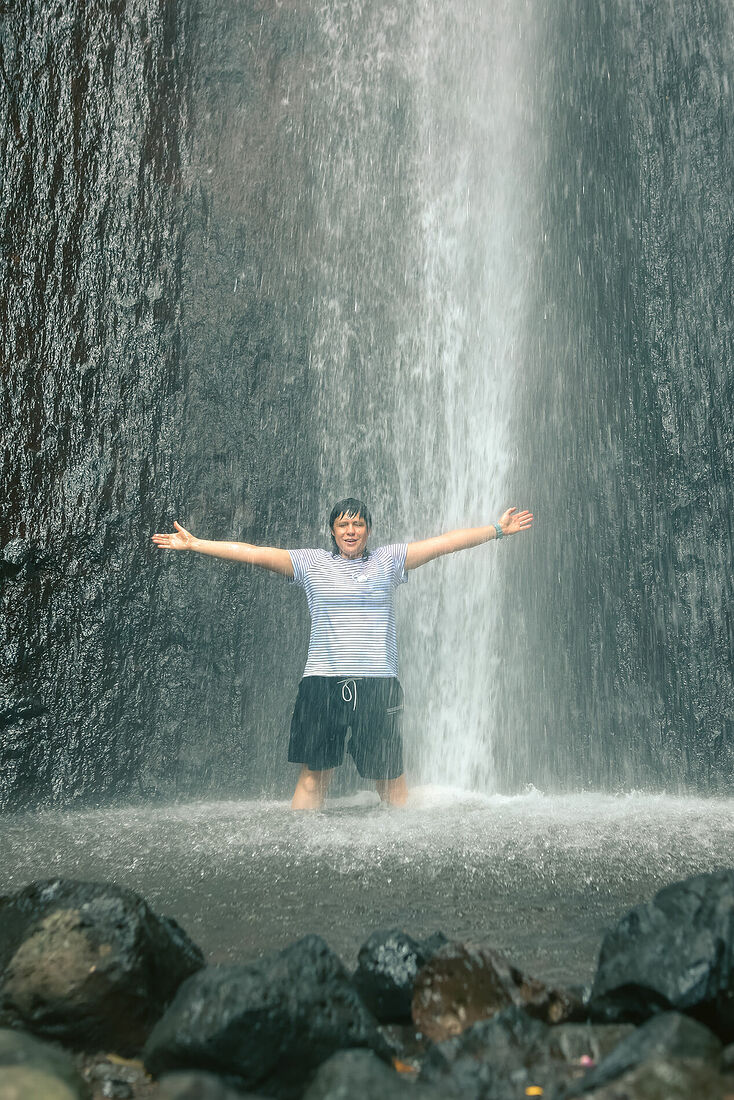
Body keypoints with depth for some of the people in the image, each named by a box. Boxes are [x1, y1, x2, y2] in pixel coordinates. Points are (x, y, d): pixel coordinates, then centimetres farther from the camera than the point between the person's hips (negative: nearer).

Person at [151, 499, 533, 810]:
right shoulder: (311, 563, 9)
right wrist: (193, 544, 2)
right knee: (313, 773, 0)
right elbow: (250, 552, 5)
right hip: (322, 681, 0)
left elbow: (447, 541, 6)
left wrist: (497, 529, 3)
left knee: (390, 777, 2)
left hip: (378, 683, 0)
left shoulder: (389, 560, 9)